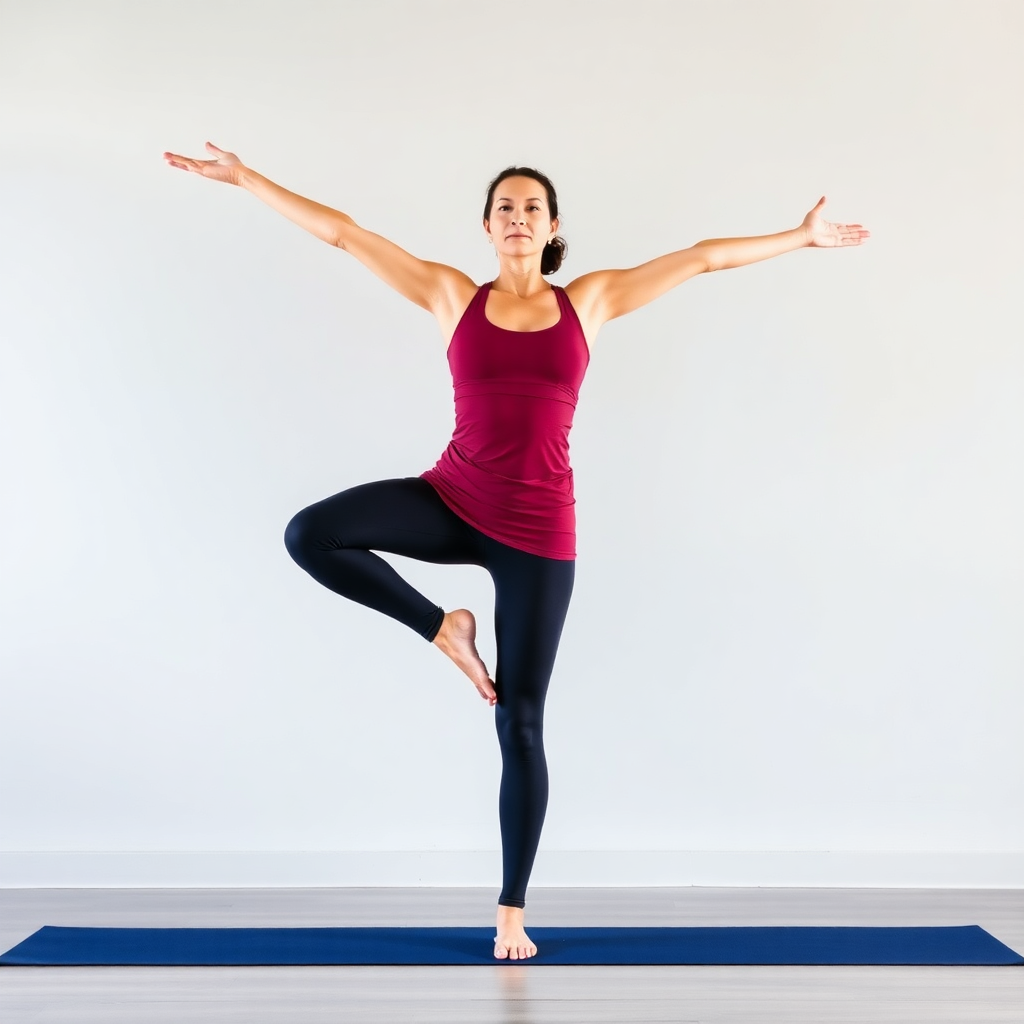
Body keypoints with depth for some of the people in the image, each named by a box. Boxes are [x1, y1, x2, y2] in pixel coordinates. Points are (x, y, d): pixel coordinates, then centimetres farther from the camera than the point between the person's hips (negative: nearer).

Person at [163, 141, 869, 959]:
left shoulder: (590, 300, 6)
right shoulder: (452, 295, 5)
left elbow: (703, 257, 10)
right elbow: (340, 231, 4)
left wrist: (800, 238, 13)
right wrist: (247, 178, 3)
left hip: (537, 528, -1)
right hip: (453, 502, 1)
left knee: (520, 723, 2)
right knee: (310, 535, -23)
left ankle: (512, 913, 18)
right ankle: (441, 628, 0)